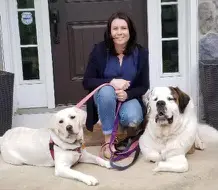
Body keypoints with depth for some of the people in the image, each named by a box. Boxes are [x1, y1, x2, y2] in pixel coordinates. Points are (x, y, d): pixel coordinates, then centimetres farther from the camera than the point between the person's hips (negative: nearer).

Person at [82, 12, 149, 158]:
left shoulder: (140, 52, -10)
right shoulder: (99, 50, -13)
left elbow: (144, 86, -6)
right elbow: (87, 82, -13)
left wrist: (127, 94, -27)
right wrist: (111, 82, -29)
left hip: (129, 98, 0)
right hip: (105, 97, 0)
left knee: (133, 119, -32)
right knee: (107, 90, -36)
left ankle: (122, 123, 9)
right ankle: (109, 139, -21)